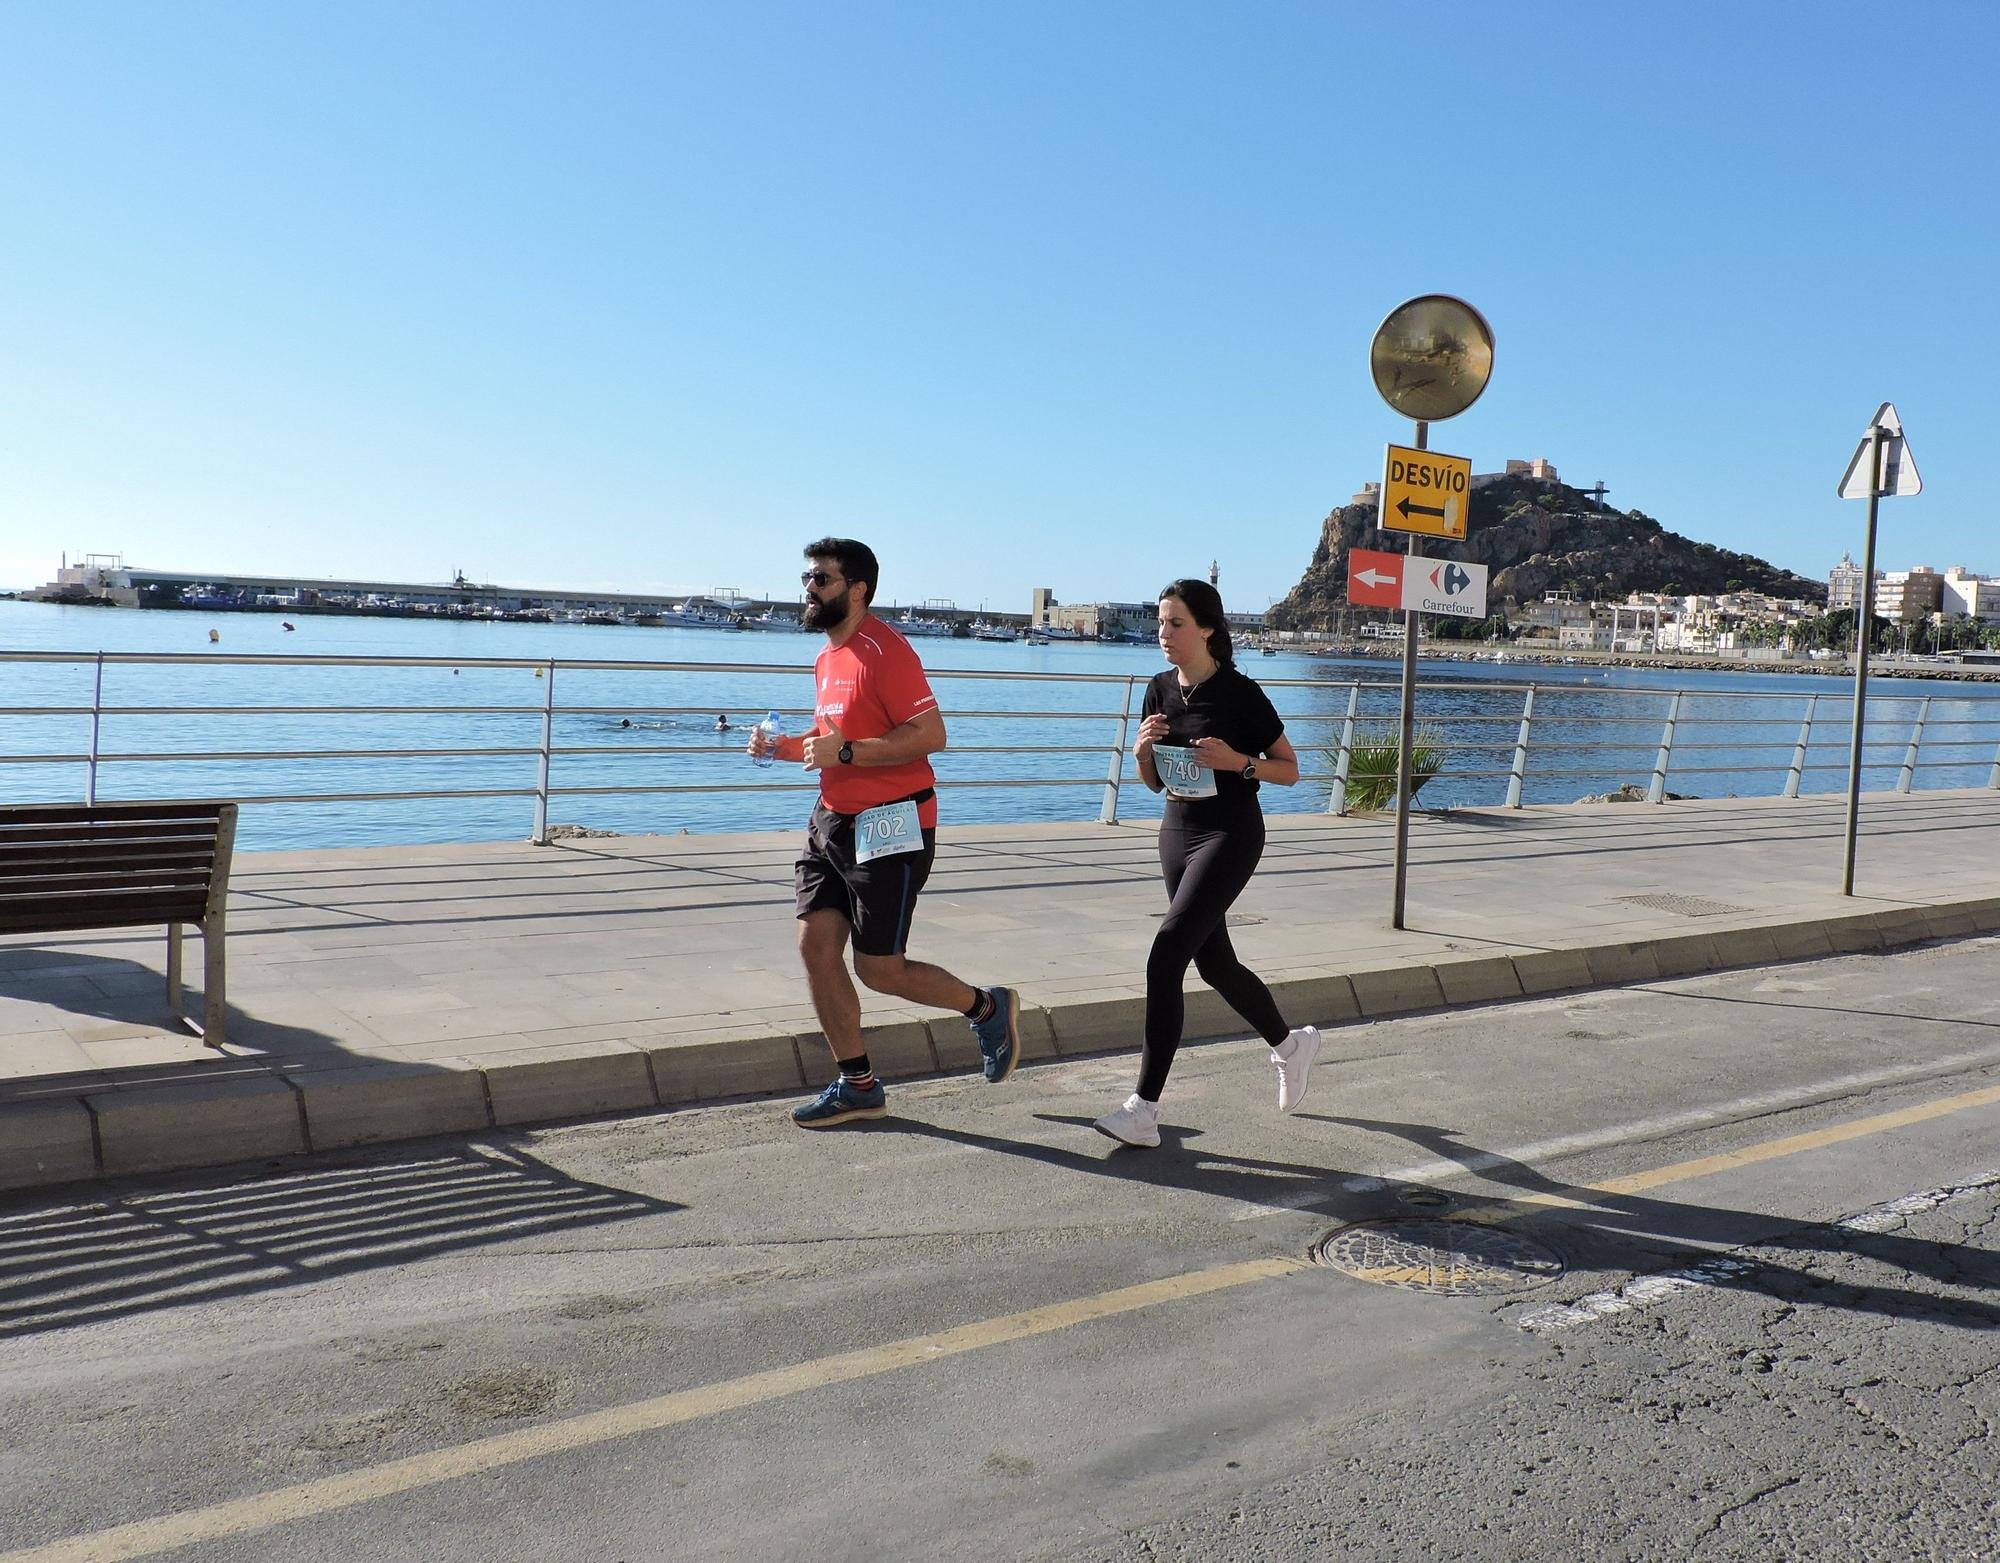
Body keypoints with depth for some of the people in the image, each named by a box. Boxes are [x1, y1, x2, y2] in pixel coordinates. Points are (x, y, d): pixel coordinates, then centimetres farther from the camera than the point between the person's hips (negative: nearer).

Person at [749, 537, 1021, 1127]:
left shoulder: (883, 650, -16)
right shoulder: (827, 656, 14)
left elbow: (929, 734, -23)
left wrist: (845, 752, -26)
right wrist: (785, 746, 8)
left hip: (889, 827, -9)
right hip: (833, 820, 9)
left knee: (879, 968, -3)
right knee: (816, 947, 4)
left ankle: (989, 1009, 21)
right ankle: (857, 1085, 16)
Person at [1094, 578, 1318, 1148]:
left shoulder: (1240, 693, -12)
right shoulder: (1160, 690, 6)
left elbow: (1290, 770, -4)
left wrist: (1237, 761, -21)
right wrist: (1143, 748, -7)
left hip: (1230, 835, -8)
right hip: (1177, 832, 8)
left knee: (1166, 956, -19)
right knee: (1214, 963, 18)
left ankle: (1144, 1110, -16)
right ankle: (1292, 1044, 44)